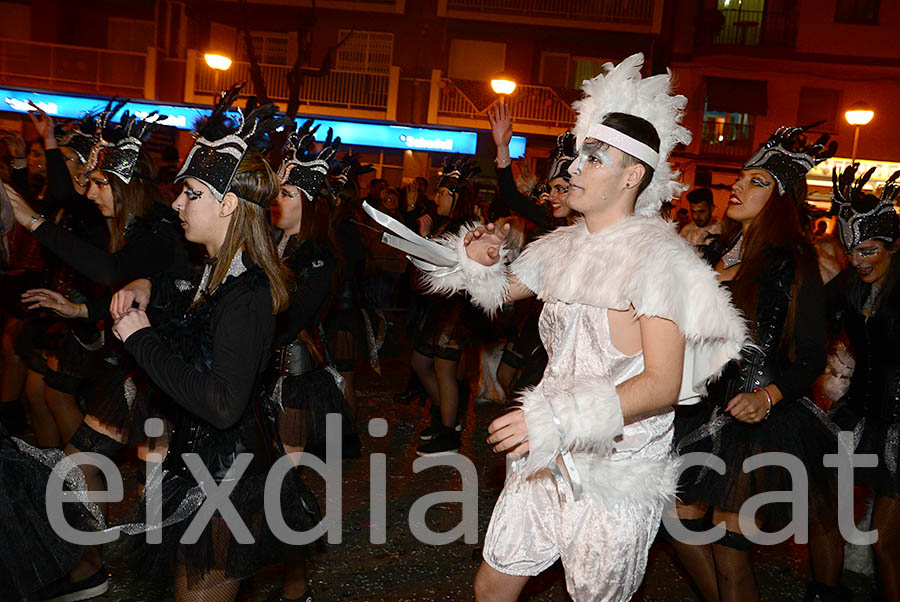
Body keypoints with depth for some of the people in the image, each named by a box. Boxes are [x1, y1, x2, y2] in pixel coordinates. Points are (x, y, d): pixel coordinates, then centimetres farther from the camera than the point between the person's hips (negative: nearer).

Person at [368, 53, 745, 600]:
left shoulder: (657, 256, -14)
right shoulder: (564, 246, 6)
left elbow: (663, 384, -21)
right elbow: (497, 289, 23)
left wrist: (559, 417, -29)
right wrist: (481, 261, -1)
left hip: (617, 473, -6)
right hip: (546, 455, 6)